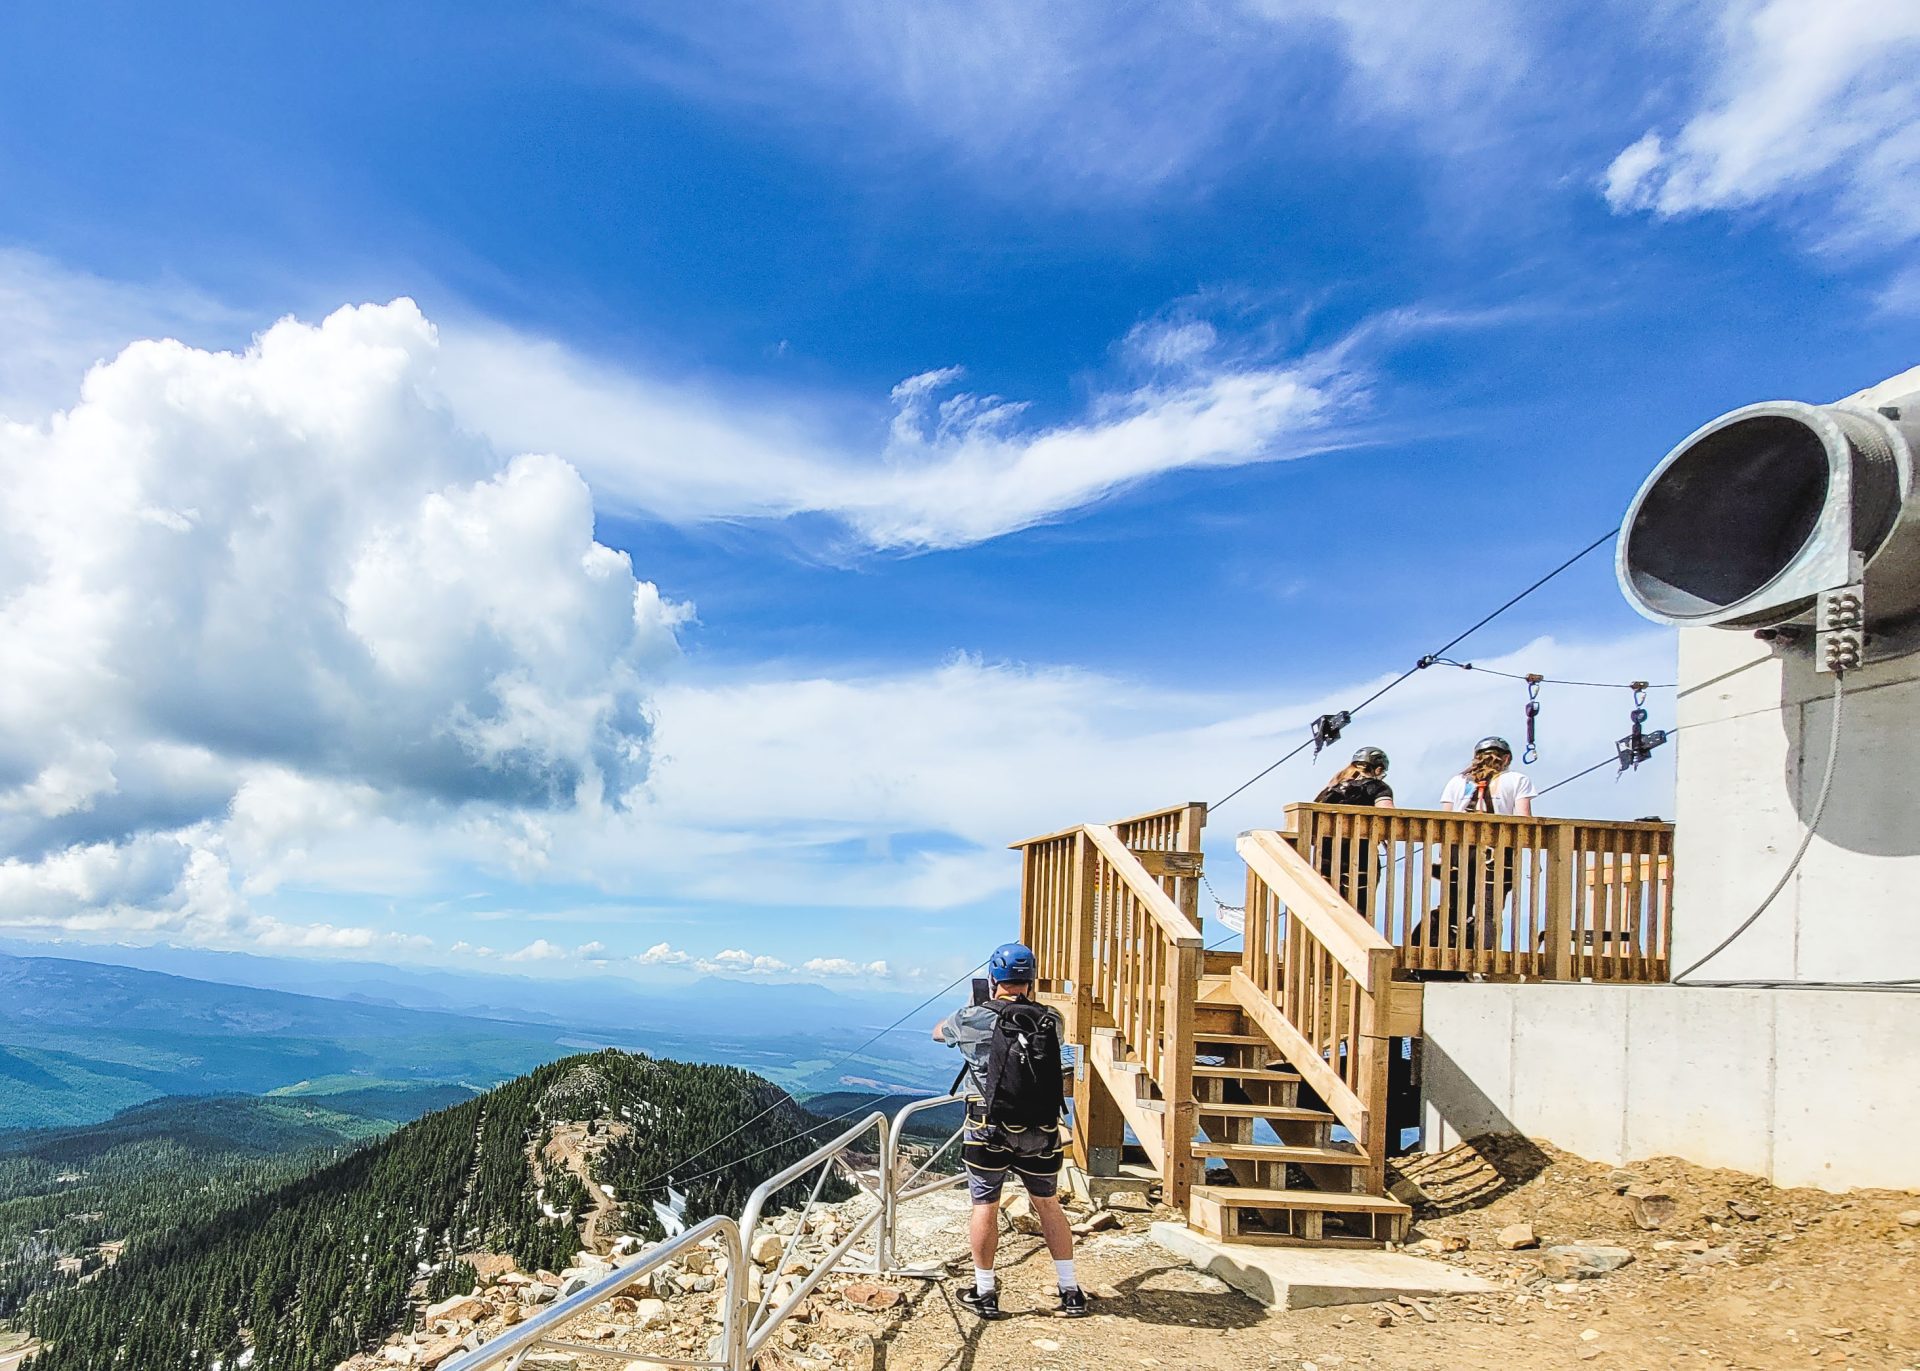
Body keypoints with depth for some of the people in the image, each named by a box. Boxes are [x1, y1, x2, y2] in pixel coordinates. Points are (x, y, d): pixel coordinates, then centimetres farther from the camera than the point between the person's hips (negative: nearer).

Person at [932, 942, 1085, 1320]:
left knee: (985, 1208, 10)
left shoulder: (974, 1019, -9)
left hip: (989, 1131, -3)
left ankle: (985, 1293, 19)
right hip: (1041, 1132, 3)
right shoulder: (1051, 1020, -3)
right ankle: (1070, 1292, 22)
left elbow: (937, 1032, 12)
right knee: (1048, 1205, 17)